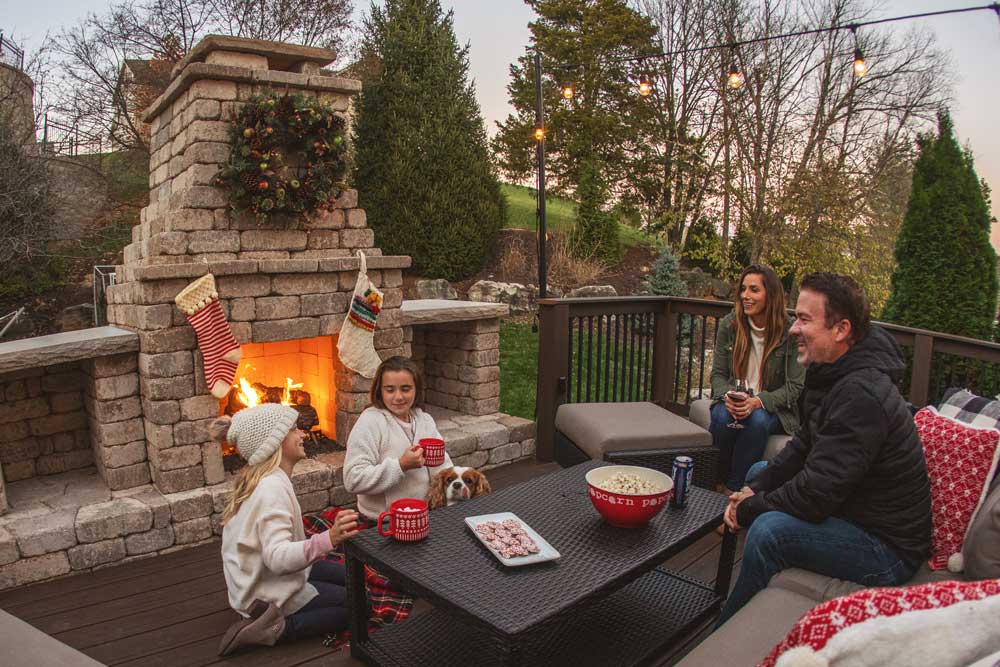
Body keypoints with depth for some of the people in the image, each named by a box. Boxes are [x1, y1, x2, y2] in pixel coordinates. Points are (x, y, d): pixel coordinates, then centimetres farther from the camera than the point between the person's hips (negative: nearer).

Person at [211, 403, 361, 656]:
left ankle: (273, 619, 8)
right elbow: (277, 557, -40)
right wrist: (327, 540, -54)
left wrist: (313, 550, 13)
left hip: (264, 574, 10)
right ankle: (276, 628, -9)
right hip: (266, 592, -10)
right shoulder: (272, 488, -29)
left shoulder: (266, 479, 2)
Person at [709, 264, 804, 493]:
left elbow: (795, 386, -10)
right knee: (723, 417, -31)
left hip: (774, 407, -2)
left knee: (758, 420, -35)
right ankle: (718, 482, -12)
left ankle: (734, 488, -20)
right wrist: (728, 396, -20)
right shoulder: (729, 324, -1)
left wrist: (759, 402, -26)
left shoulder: (791, 331, -10)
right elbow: (717, 374, 3)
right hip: (734, 402, 2)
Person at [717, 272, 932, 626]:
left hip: (890, 549, -11)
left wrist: (749, 508, -16)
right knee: (760, 469, 18)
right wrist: (753, 490, -4)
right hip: (855, 511, 11)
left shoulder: (861, 395, -30)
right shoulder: (837, 376, 3)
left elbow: (816, 493, -32)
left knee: (770, 530, -30)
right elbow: (802, 446, 10)